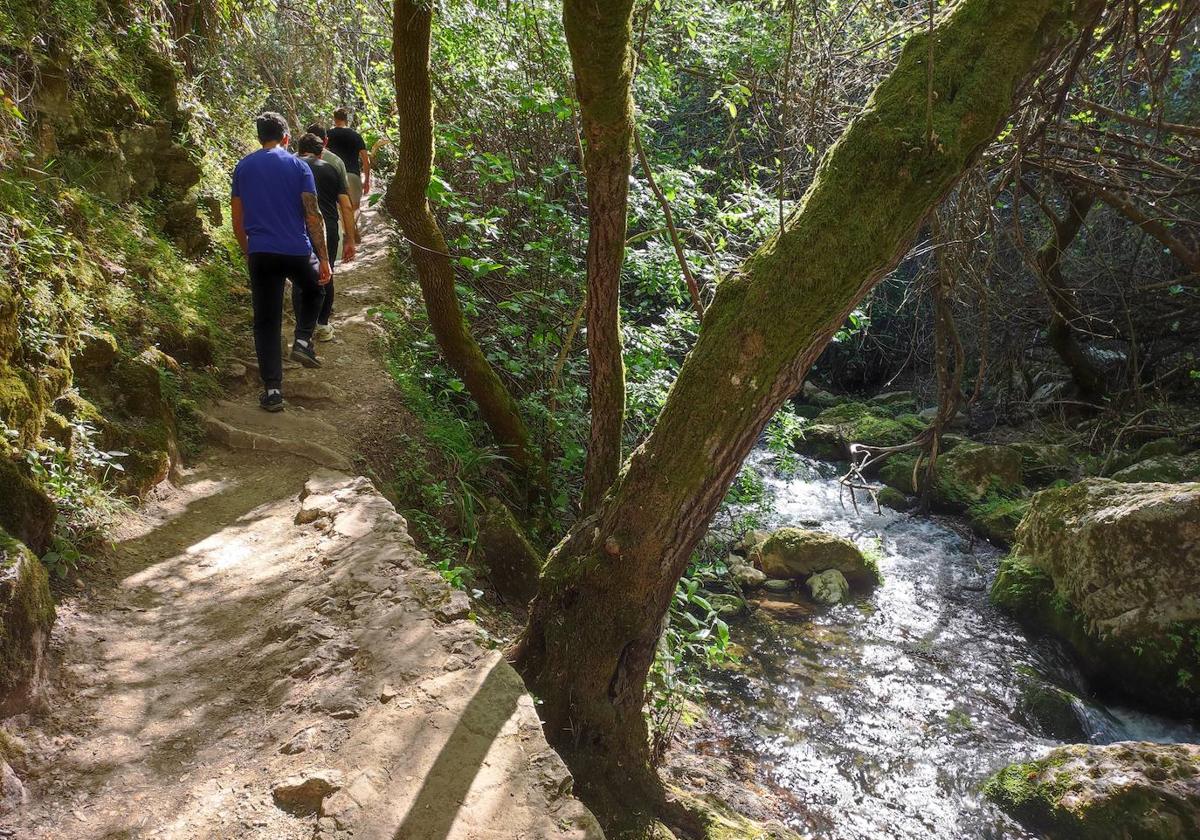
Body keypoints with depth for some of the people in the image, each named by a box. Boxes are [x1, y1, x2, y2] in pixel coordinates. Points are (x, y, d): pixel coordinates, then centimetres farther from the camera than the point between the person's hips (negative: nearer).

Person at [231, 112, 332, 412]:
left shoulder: (243, 167, 9)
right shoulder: (298, 166, 1)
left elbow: (237, 219, 11)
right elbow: (313, 215, -6)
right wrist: (324, 259, -4)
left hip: (260, 254, 2)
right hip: (297, 251, -2)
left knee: (266, 322, 6)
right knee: (312, 290, 30)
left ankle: (272, 390, 2)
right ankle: (303, 340, 10)